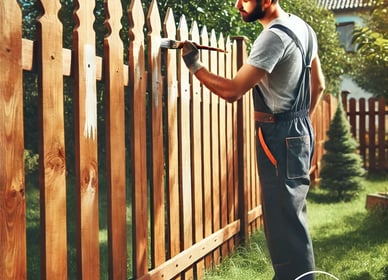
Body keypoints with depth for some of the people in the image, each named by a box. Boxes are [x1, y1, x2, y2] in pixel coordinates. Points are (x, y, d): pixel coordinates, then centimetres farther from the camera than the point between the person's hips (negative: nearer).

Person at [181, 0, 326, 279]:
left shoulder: (274, 37, -21)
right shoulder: (301, 26, 9)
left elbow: (232, 91, -24)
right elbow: (319, 84, 17)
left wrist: (194, 65, -13)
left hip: (280, 137, -10)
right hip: (299, 132, 10)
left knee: (284, 221, -5)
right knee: (290, 216, 17)